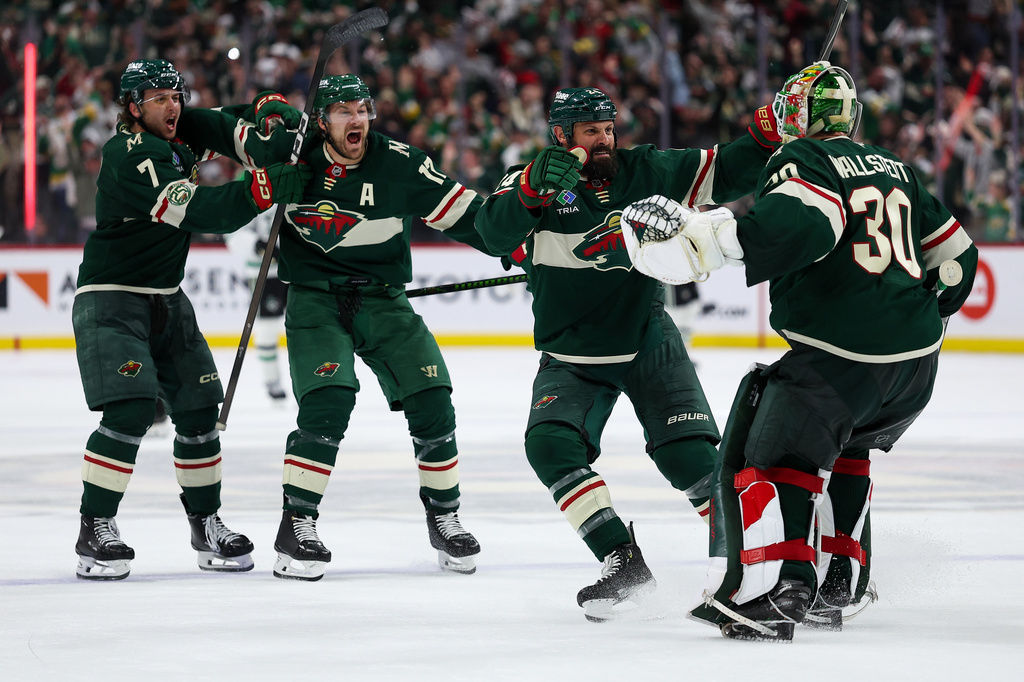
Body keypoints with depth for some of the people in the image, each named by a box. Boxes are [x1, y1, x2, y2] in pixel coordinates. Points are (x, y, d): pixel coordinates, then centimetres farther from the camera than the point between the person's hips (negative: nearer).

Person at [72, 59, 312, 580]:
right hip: (111, 298, -9)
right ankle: (95, 530, -14)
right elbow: (200, 212, -30)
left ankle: (206, 523, 19)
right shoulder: (130, 156, -22)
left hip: (167, 300, 9)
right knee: (131, 410, -21)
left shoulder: (178, 140, 4)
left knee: (198, 409, 7)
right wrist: (269, 187, -36)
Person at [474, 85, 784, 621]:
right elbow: (495, 233, -31)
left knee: (687, 452, -10)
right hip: (572, 359, -1)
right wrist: (536, 190, -48)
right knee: (550, 444, -21)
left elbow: (724, 174, 4)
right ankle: (623, 562, -19)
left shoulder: (643, 171, -2)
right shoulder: (529, 183, -11)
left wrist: (767, 136, -12)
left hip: (648, 341, 1)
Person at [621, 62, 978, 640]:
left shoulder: (804, 159, -4)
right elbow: (955, 254, 24)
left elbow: (803, 224, -26)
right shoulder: (892, 166, 19)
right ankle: (837, 586, 26)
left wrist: (705, 236, -27)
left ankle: (772, 593, -18)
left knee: (767, 454, -2)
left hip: (840, 353, -8)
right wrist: (925, 318, 40)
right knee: (842, 445, 29)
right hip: (919, 362, 8)